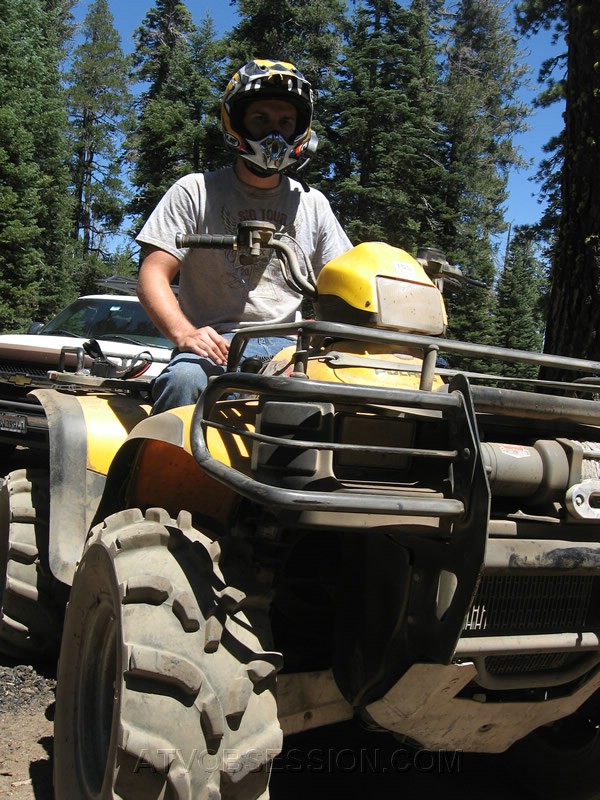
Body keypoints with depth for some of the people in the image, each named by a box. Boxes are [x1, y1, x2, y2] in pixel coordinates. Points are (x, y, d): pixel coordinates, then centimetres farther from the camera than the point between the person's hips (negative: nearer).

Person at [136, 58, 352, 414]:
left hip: (289, 346, 3)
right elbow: (153, 275, -3)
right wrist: (184, 333, -23)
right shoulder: (196, 191, 5)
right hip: (216, 344, -3)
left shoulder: (313, 204, 17)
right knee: (185, 378, -37)